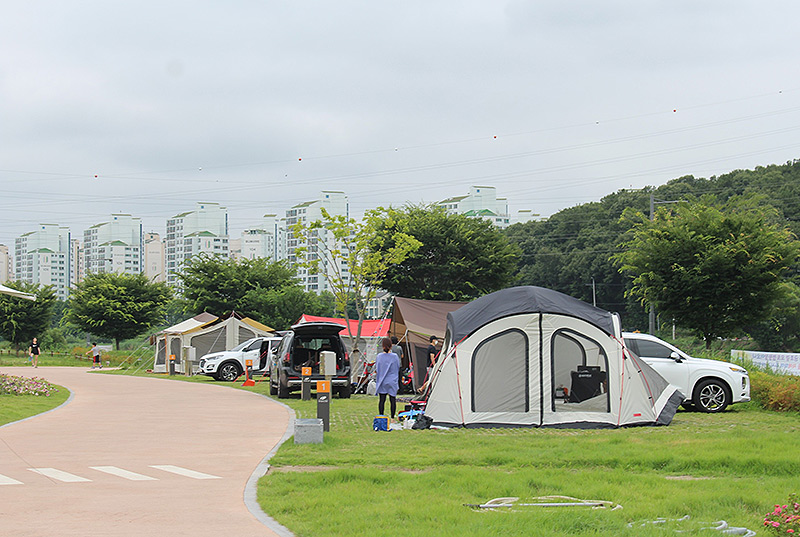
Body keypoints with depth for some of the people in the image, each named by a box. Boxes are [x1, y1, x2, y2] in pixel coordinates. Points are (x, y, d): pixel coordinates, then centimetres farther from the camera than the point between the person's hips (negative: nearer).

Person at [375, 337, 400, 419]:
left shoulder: (378, 357, -5)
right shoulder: (395, 357, -7)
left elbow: (376, 370, 5)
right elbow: (398, 369, 5)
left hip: (382, 382, 1)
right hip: (392, 382, -1)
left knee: (381, 400, 5)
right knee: (393, 400, 5)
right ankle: (392, 418, 7)